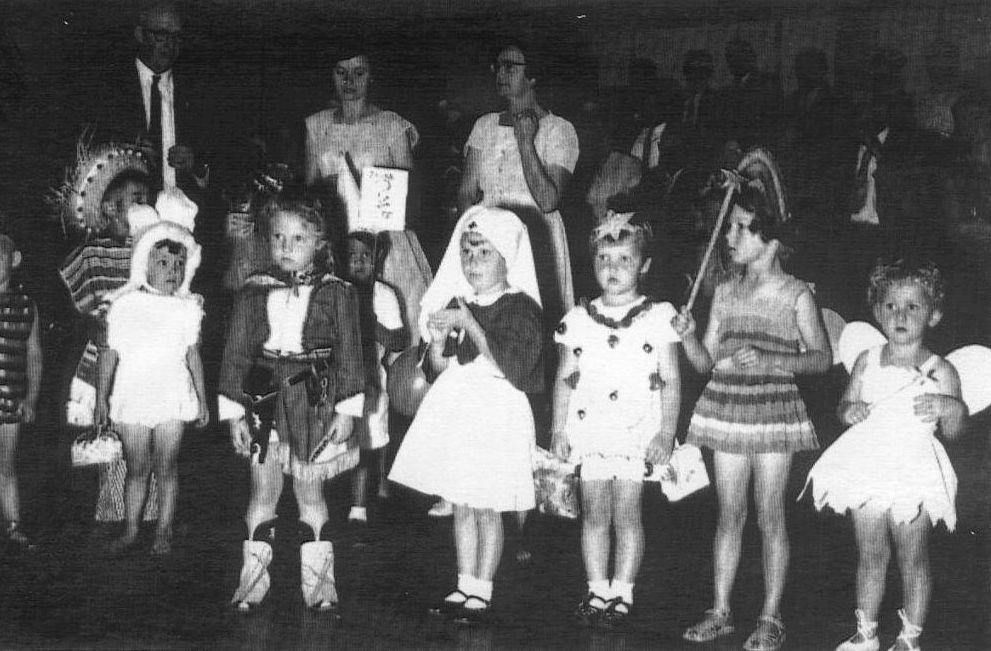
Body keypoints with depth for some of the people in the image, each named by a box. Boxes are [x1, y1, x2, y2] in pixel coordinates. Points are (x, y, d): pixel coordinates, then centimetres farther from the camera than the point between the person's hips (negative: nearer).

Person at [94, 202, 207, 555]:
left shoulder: (187, 308, 3)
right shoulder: (125, 305, -1)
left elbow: (193, 356, 9)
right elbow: (110, 353, 2)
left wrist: (202, 400, 11)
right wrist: (101, 398, 1)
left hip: (172, 397, 1)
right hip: (131, 395, 0)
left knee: (166, 467, 3)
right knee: (136, 468, 6)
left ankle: (163, 531, 13)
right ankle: (131, 529, 17)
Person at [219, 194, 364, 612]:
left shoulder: (336, 294, -2)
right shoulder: (253, 293, 2)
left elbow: (349, 354, -1)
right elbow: (236, 353, 3)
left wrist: (347, 409, -5)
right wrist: (234, 412, -1)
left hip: (314, 403, -1)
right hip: (264, 400, 1)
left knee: (310, 492, 7)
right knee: (263, 491, 7)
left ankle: (318, 582, 16)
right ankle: (252, 580, 17)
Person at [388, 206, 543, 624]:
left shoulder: (521, 308, -9)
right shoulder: (455, 304, 9)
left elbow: (512, 367, -21)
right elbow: (437, 370, 12)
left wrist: (470, 325, -21)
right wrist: (438, 342, -10)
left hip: (496, 415, -6)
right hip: (455, 413, 6)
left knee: (486, 509, 1)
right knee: (460, 506, 12)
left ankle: (481, 594, 10)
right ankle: (465, 588, 22)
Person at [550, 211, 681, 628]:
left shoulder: (658, 317, -1)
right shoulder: (578, 320, 5)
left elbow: (671, 380, 0)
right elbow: (564, 379, 10)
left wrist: (666, 432, -6)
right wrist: (558, 430, 6)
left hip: (637, 432, -2)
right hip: (590, 432, 2)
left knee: (626, 515, 1)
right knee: (594, 513, 6)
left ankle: (622, 593, 11)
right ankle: (597, 591, 16)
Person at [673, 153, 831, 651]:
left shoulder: (796, 295, -5)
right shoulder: (724, 292, 7)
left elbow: (821, 357, -7)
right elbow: (705, 362, 9)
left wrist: (768, 359, -20)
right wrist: (687, 336, -12)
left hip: (774, 409, -4)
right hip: (726, 406, 4)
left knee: (769, 515, 2)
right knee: (730, 513, 9)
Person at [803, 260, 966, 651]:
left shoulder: (939, 372, -4)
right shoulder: (867, 361, 6)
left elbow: (953, 432, -3)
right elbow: (844, 406, 13)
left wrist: (953, 408, -24)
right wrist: (849, 410, -10)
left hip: (913, 476, -3)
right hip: (867, 470, 3)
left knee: (912, 559, 5)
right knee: (870, 556, 13)